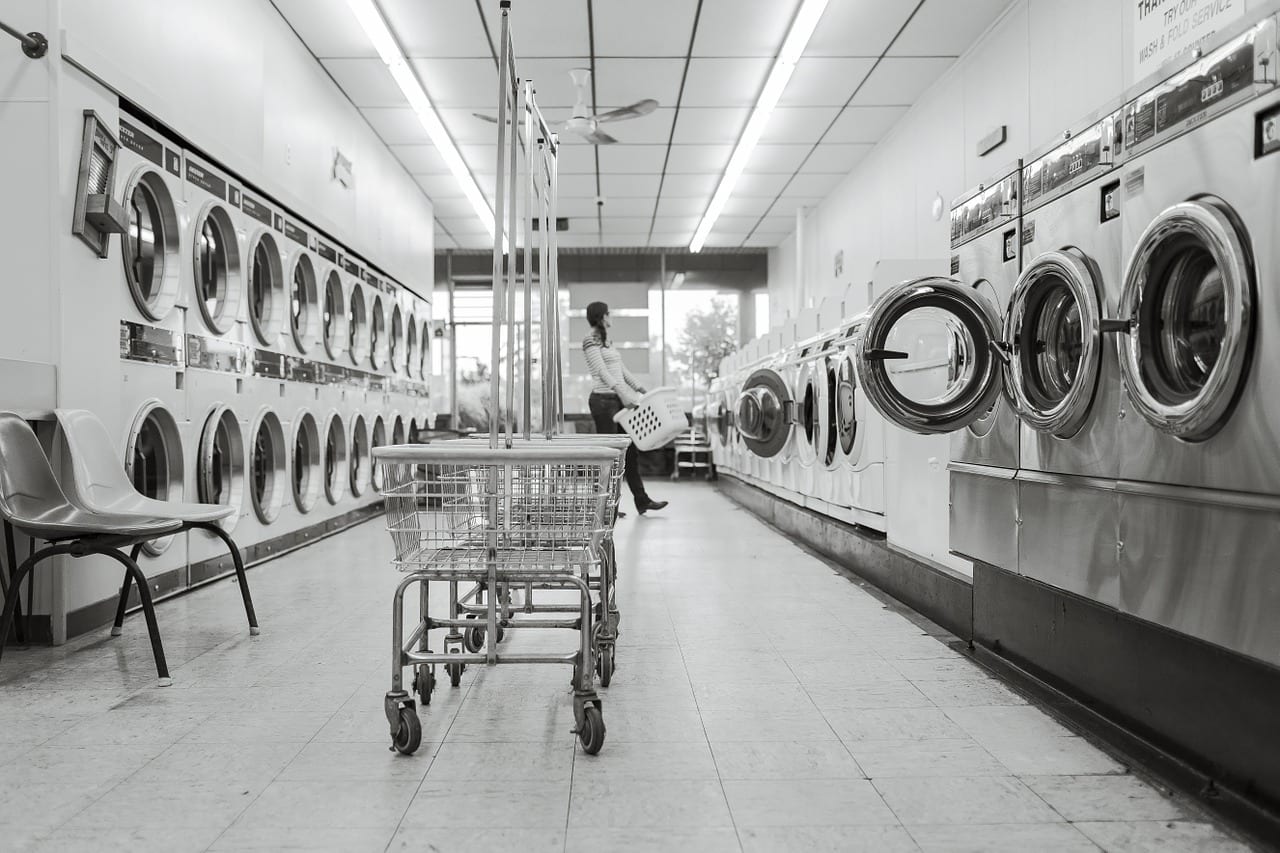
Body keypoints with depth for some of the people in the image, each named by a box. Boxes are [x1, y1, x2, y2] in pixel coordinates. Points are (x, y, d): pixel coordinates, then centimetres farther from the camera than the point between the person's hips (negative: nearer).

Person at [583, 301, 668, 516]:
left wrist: (640, 390, 16)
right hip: (604, 400, -9)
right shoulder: (590, 339, -8)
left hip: (618, 400, 9)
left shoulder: (606, 340, 19)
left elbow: (621, 369, 21)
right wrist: (622, 393, -25)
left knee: (630, 451, 9)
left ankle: (642, 501, 15)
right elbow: (602, 371, -18)